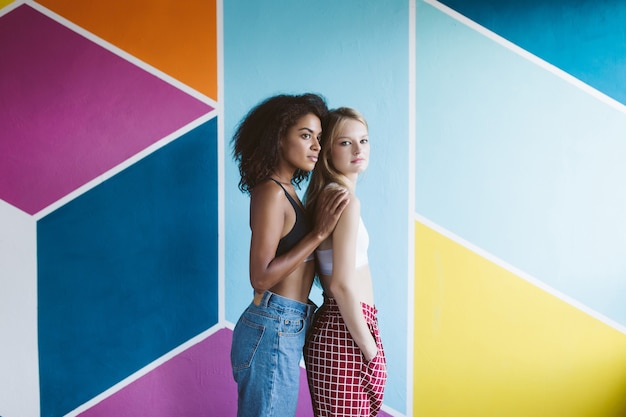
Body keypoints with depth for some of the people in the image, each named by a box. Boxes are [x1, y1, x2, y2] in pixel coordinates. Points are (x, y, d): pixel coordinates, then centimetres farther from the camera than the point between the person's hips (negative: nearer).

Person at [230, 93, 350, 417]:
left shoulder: (286, 190, 13)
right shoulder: (271, 191, -15)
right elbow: (261, 276, -20)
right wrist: (319, 232, -18)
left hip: (287, 329, 9)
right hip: (273, 330, -9)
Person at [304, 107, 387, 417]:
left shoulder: (325, 195, 11)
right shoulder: (346, 200, -16)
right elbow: (342, 284, -22)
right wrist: (371, 350, -15)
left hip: (330, 325, 9)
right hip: (346, 333, -9)